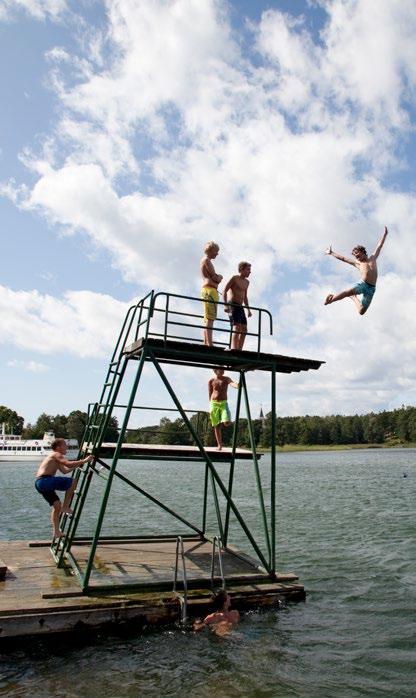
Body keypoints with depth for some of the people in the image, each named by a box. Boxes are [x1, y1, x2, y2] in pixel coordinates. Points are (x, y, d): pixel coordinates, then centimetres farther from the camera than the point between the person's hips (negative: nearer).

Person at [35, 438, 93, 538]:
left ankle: (56, 532, 17)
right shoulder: (57, 455, -4)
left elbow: (65, 470, 36)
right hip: (45, 480, -11)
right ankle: (65, 507, -4)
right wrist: (84, 461, -16)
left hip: (39, 483, 11)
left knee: (57, 504, 15)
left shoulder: (55, 457, 27)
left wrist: (78, 464, 34)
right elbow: (68, 464, -21)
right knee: (72, 482, -12)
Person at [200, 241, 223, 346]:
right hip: (210, 290, -10)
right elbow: (215, 277, -10)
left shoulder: (206, 261, 28)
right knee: (210, 319, -17)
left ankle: (206, 343, 4)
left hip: (206, 290, 10)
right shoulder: (206, 260, -3)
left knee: (207, 320, 6)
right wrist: (220, 277, 10)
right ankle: (209, 344, -23)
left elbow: (214, 279, 25)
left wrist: (218, 277, 5)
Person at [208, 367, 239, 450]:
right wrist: (211, 405, 5)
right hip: (214, 403, 1)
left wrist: (237, 385, -43)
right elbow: (210, 394, 10)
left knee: (227, 423, -20)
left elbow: (232, 383, -20)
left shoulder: (226, 379, 1)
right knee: (217, 426, 3)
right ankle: (219, 444, 13)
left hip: (223, 403, -1)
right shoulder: (211, 381, 3)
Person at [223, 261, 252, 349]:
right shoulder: (234, 278, -3)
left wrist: (248, 309, 19)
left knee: (244, 330, -2)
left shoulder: (246, 282, 19)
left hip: (240, 307, 8)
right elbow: (224, 291, -9)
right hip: (232, 305, -8)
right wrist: (226, 305, -21)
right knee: (237, 328, -20)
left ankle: (239, 350, -2)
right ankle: (234, 349, -26)